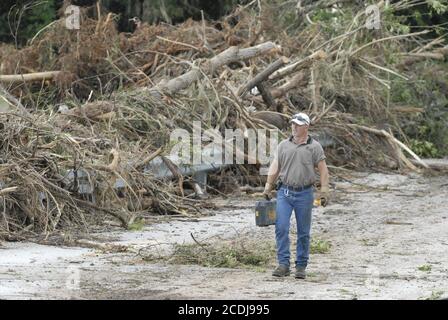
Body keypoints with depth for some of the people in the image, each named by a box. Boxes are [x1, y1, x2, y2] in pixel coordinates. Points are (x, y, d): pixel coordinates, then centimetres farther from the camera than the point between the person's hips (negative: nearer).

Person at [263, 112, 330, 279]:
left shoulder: (314, 147, 0)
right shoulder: (283, 145, 7)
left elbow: (323, 170, 0)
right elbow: (275, 167, 9)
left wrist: (324, 191, -8)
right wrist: (268, 187, 3)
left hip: (304, 194, -2)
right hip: (284, 192, 2)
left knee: (303, 232, 5)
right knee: (281, 228, -9)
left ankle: (301, 266, 13)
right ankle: (283, 264, -6)